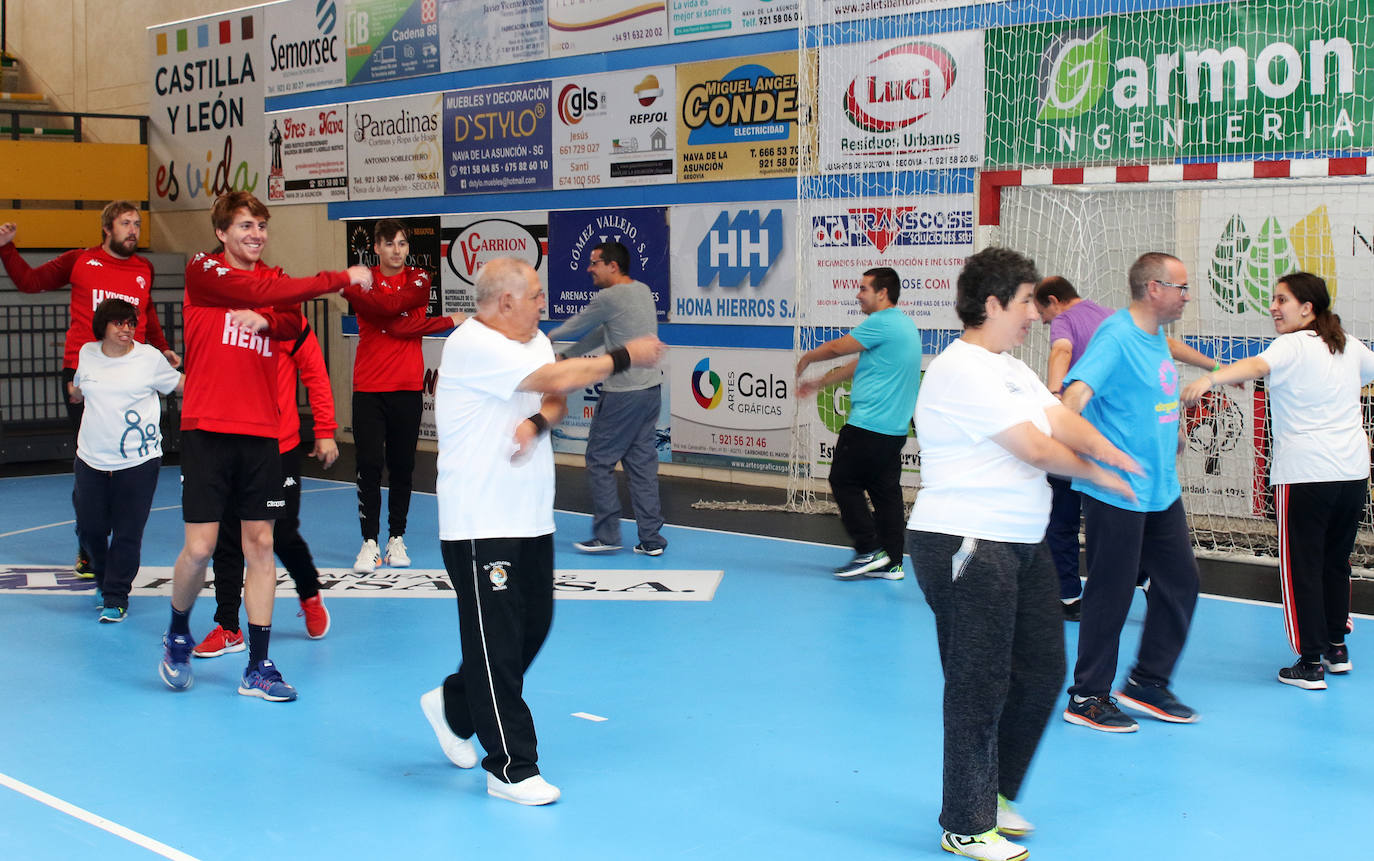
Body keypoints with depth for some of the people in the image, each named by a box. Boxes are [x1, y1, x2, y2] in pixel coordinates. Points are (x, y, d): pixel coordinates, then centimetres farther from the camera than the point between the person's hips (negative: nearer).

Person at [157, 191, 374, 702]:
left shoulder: (274, 277, 14)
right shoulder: (202, 270, -2)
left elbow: (293, 324, -4)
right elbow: (263, 292, -18)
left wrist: (265, 319, -25)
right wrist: (341, 279, -20)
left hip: (261, 433, 4)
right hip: (207, 429, -4)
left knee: (260, 544, 4)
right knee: (200, 546, -5)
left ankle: (258, 668, 10)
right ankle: (178, 636, 23)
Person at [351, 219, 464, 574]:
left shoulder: (419, 279, 9)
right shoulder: (365, 282, -2)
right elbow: (398, 325, -12)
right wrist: (449, 322, -8)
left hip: (408, 389, 2)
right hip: (369, 389, -2)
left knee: (402, 468, 6)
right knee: (369, 467, -5)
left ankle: (396, 539, 17)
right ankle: (370, 543, 2)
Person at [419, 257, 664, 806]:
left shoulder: (533, 340, 14)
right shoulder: (474, 346, -16)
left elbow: (557, 400, 6)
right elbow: (559, 379, -22)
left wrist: (537, 421, -17)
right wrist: (625, 357, -11)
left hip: (531, 520, 9)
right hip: (481, 527, -9)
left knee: (533, 626, 14)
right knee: (497, 641, -4)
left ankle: (453, 706, 36)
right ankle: (511, 768, 3)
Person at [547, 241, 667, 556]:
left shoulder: (609, 298, -14)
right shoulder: (643, 291, 12)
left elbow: (577, 325, 2)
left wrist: (548, 337, 23)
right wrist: (565, 356, 23)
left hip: (623, 395, -8)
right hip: (651, 389, 8)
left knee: (599, 460, 4)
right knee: (642, 463, 11)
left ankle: (606, 534, 8)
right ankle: (651, 539, 12)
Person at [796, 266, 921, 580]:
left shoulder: (882, 322, -14)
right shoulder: (903, 324, 18)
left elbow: (836, 348, -9)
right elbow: (860, 364, 25)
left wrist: (806, 359, 11)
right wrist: (820, 382, 28)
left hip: (868, 425, -9)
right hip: (895, 428, 9)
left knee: (844, 483, 1)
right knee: (886, 491, 10)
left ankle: (869, 551, -1)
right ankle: (891, 563, 11)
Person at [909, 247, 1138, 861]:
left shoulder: (1010, 368, 18)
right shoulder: (963, 371, -16)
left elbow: (1061, 420, 9)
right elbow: (1036, 448, -18)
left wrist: (1119, 456, -8)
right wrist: (1097, 474, -2)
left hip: (1021, 543, 10)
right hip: (966, 546, -10)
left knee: (1042, 670, 14)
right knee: (980, 685, -2)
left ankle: (994, 791, 32)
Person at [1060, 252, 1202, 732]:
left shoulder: (1157, 336, 12)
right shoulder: (1116, 336, -16)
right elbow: (1079, 388, -30)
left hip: (1161, 490, 9)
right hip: (1115, 492, -9)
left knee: (1180, 581, 11)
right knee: (1111, 592, -1)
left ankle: (1147, 683, 25)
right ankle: (1088, 698, 12)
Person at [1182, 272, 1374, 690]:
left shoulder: (1293, 346, -10)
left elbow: (1256, 365, -31)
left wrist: (1208, 379, -47)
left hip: (1304, 475, -7)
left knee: (1302, 566, 1)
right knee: (1336, 561, 20)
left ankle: (1311, 663, 1)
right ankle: (1337, 648, 30)